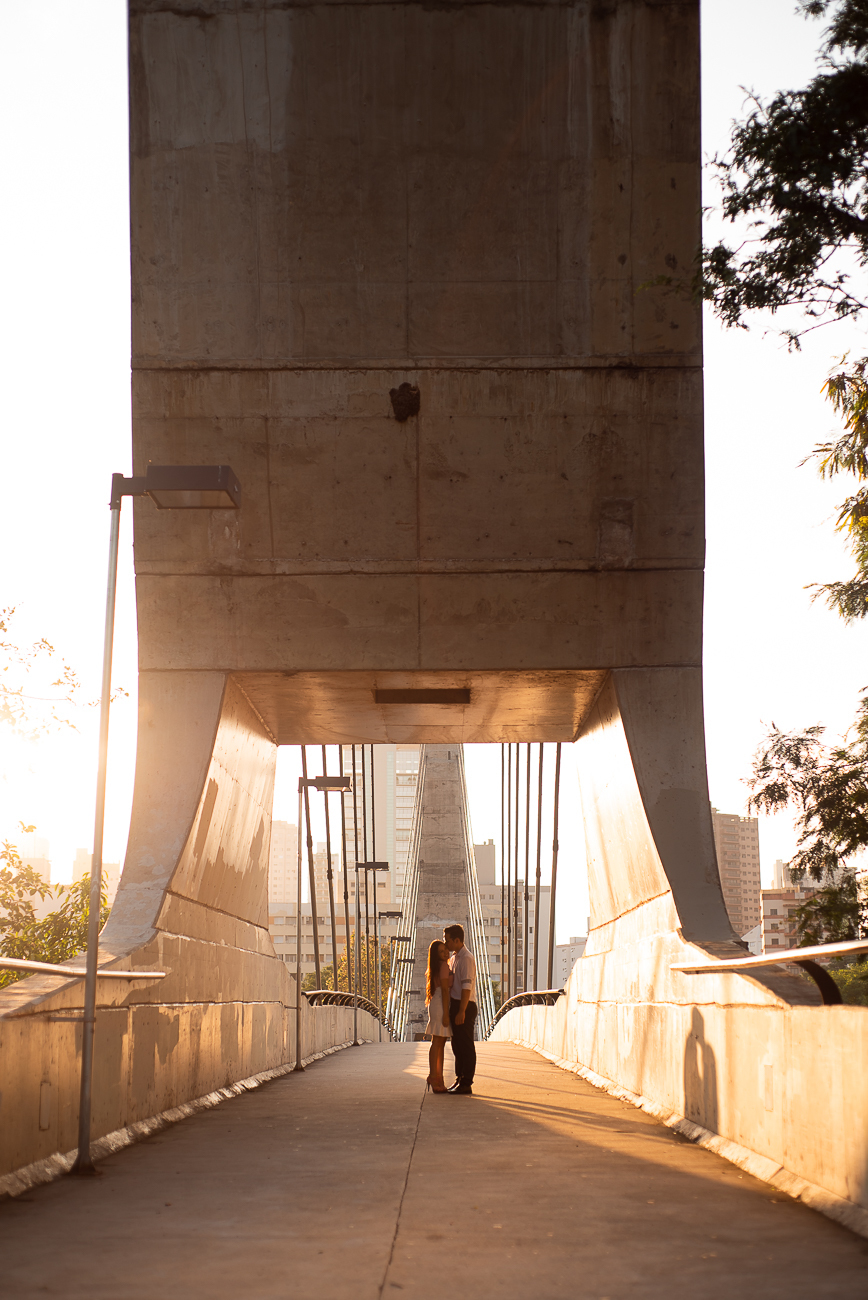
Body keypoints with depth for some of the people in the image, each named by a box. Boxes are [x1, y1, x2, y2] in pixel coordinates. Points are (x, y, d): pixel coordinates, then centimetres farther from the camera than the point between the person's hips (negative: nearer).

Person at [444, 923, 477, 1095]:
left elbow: (467, 986, -20)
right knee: (457, 1045, 14)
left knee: (466, 1046, -5)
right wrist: (451, 1009, 18)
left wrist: (461, 1011, -23)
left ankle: (466, 1085, -2)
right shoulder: (453, 957, 16)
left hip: (465, 1006, -10)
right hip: (455, 1004, 10)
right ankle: (459, 1080, 22)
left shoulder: (467, 958, -15)